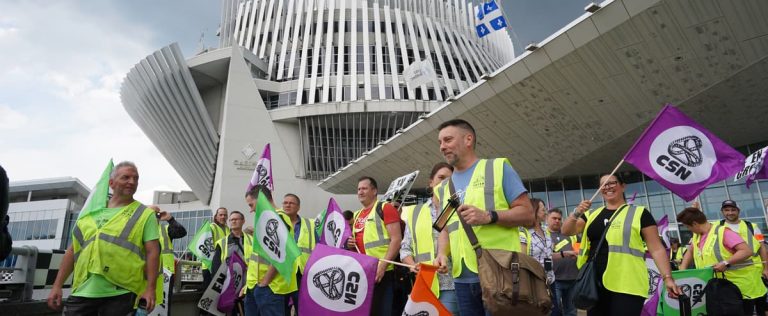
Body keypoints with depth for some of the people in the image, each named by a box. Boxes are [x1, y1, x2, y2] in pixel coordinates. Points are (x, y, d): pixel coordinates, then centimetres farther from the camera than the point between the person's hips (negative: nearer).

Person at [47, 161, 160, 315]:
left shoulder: (145, 214, 4)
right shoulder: (92, 212, 16)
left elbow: (152, 252, -4)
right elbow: (73, 250, 18)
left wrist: (150, 288, -13)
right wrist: (57, 285, 12)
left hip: (119, 294, -3)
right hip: (83, 292, 3)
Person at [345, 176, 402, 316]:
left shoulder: (385, 208, -5)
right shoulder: (357, 215, 18)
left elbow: (396, 240, -13)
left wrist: (382, 266, -21)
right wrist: (351, 244, 6)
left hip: (381, 272, -7)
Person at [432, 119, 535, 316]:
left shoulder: (499, 167, 1)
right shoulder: (444, 188, 15)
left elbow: (527, 214, -4)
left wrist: (488, 216, -18)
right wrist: (442, 253, -2)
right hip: (463, 279, 5)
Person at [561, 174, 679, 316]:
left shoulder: (639, 213, 3)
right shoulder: (592, 214, 14)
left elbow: (657, 249, 1)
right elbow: (566, 231, 7)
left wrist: (667, 277, -8)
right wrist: (577, 212, -10)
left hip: (627, 286, -4)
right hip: (595, 284, 5)